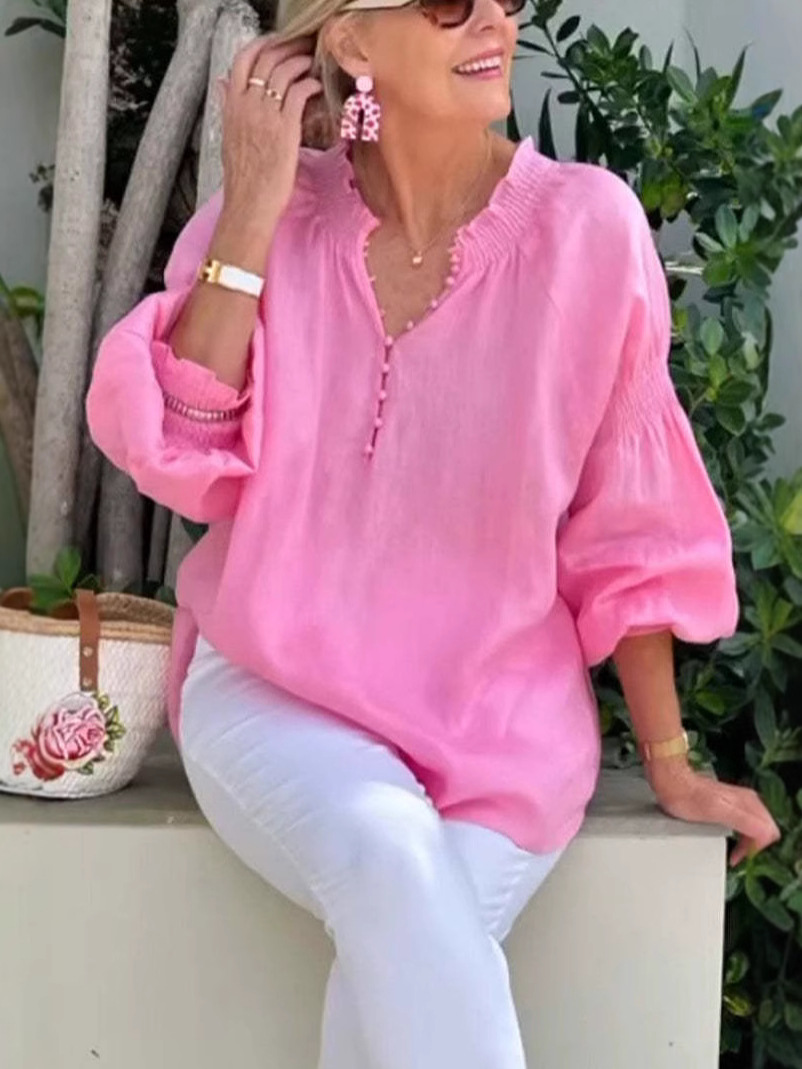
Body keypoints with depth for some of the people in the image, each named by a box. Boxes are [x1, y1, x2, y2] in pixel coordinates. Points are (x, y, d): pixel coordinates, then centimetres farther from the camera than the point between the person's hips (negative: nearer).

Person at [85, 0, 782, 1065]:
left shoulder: (584, 225, -9)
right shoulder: (266, 213, -3)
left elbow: (625, 520, -3)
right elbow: (178, 461, -10)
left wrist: (670, 763, 3)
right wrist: (252, 215, -15)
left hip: (507, 711, 0)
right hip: (276, 689, 0)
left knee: (400, 941, -25)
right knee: (390, 858, -31)